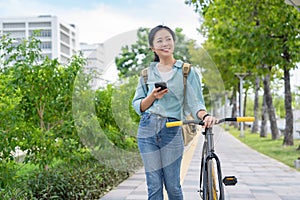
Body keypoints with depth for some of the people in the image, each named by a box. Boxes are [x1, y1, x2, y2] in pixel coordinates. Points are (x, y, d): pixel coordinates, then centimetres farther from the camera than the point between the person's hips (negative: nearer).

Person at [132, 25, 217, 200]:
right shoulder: (148, 73, 11)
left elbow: (194, 101, -3)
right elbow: (138, 106, 11)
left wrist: (205, 115, -24)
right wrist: (152, 97, -8)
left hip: (172, 131, -2)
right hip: (148, 129, 2)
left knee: (172, 185, 2)